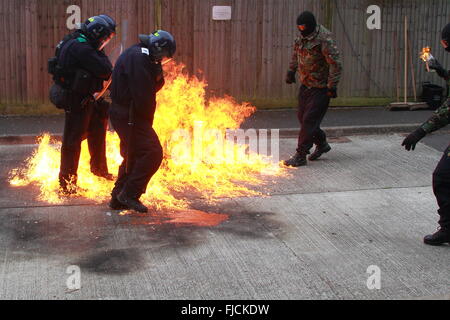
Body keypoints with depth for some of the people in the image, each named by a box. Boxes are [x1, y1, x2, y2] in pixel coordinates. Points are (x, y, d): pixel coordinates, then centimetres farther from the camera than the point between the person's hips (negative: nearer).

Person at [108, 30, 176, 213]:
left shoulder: (142, 56, 17)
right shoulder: (138, 57, -17)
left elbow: (154, 87, 16)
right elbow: (142, 95, -22)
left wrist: (157, 72, -3)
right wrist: (147, 119, -9)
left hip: (123, 114, 11)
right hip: (129, 115, -11)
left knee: (133, 156, 16)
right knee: (152, 152, -12)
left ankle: (118, 199, 22)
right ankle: (129, 194, -8)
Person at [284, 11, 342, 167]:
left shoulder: (324, 40, -21)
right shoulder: (302, 37, 4)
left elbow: (336, 64, -23)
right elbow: (296, 53, 24)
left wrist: (332, 86, -25)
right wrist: (291, 70, 18)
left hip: (320, 88, -9)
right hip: (306, 84, 9)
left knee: (309, 120, -9)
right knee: (303, 117, 14)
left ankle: (300, 156, -4)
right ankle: (322, 144, 34)